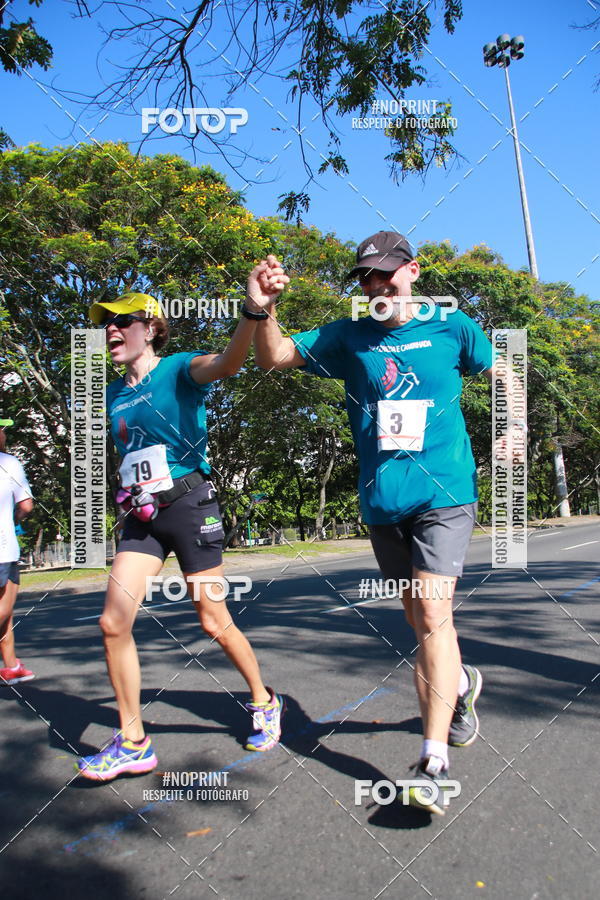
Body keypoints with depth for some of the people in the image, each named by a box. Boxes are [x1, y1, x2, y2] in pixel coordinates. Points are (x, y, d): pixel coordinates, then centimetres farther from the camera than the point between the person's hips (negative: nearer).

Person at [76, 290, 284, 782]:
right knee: (113, 621, -3)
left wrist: (252, 311, -48)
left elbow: (227, 362, -30)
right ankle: (132, 742, 12)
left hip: (189, 504, -6)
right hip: (141, 515, 6)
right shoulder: (115, 395, 13)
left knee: (215, 622, 2)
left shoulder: (179, 369, -7)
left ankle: (265, 702, 29)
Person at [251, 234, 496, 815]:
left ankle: (434, 762, -11)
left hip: (443, 492, -3)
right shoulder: (348, 337, 5)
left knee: (432, 615, -15)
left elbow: (498, 374, 17)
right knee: (420, 619, 15)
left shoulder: (451, 326, 2)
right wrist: (264, 310, -22)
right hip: (382, 500, 3)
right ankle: (460, 683, 44)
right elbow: (275, 357, -3)